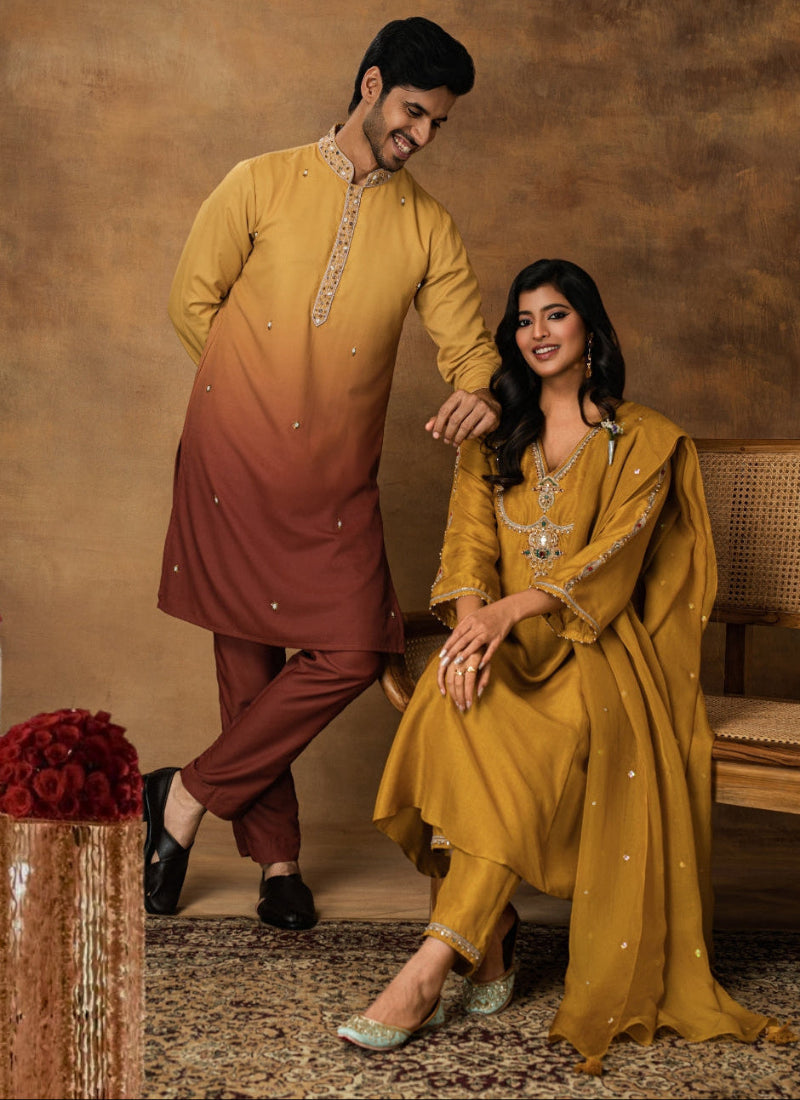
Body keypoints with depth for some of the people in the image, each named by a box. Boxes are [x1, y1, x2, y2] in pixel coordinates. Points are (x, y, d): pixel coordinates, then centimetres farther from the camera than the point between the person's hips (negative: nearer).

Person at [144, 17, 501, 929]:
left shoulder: (428, 228, 7)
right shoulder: (262, 185, 1)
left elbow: (468, 342, 2)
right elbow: (192, 300, 4)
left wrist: (478, 394, -20)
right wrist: (258, 391, 5)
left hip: (336, 477, 2)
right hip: (231, 460, -2)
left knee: (353, 652, -9)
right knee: (248, 657, 4)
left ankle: (187, 796, 7)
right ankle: (276, 855, 19)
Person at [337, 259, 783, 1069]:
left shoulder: (642, 440, 7)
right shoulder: (490, 443, 19)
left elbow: (612, 555, -7)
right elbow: (467, 544, 4)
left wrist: (512, 608, -23)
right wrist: (472, 616, -20)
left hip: (590, 645, -2)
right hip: (499, 640, 3)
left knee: (547, 734, -35)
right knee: (460, 705, -33)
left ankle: (432, 968, -37)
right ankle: (492, 928, -23)